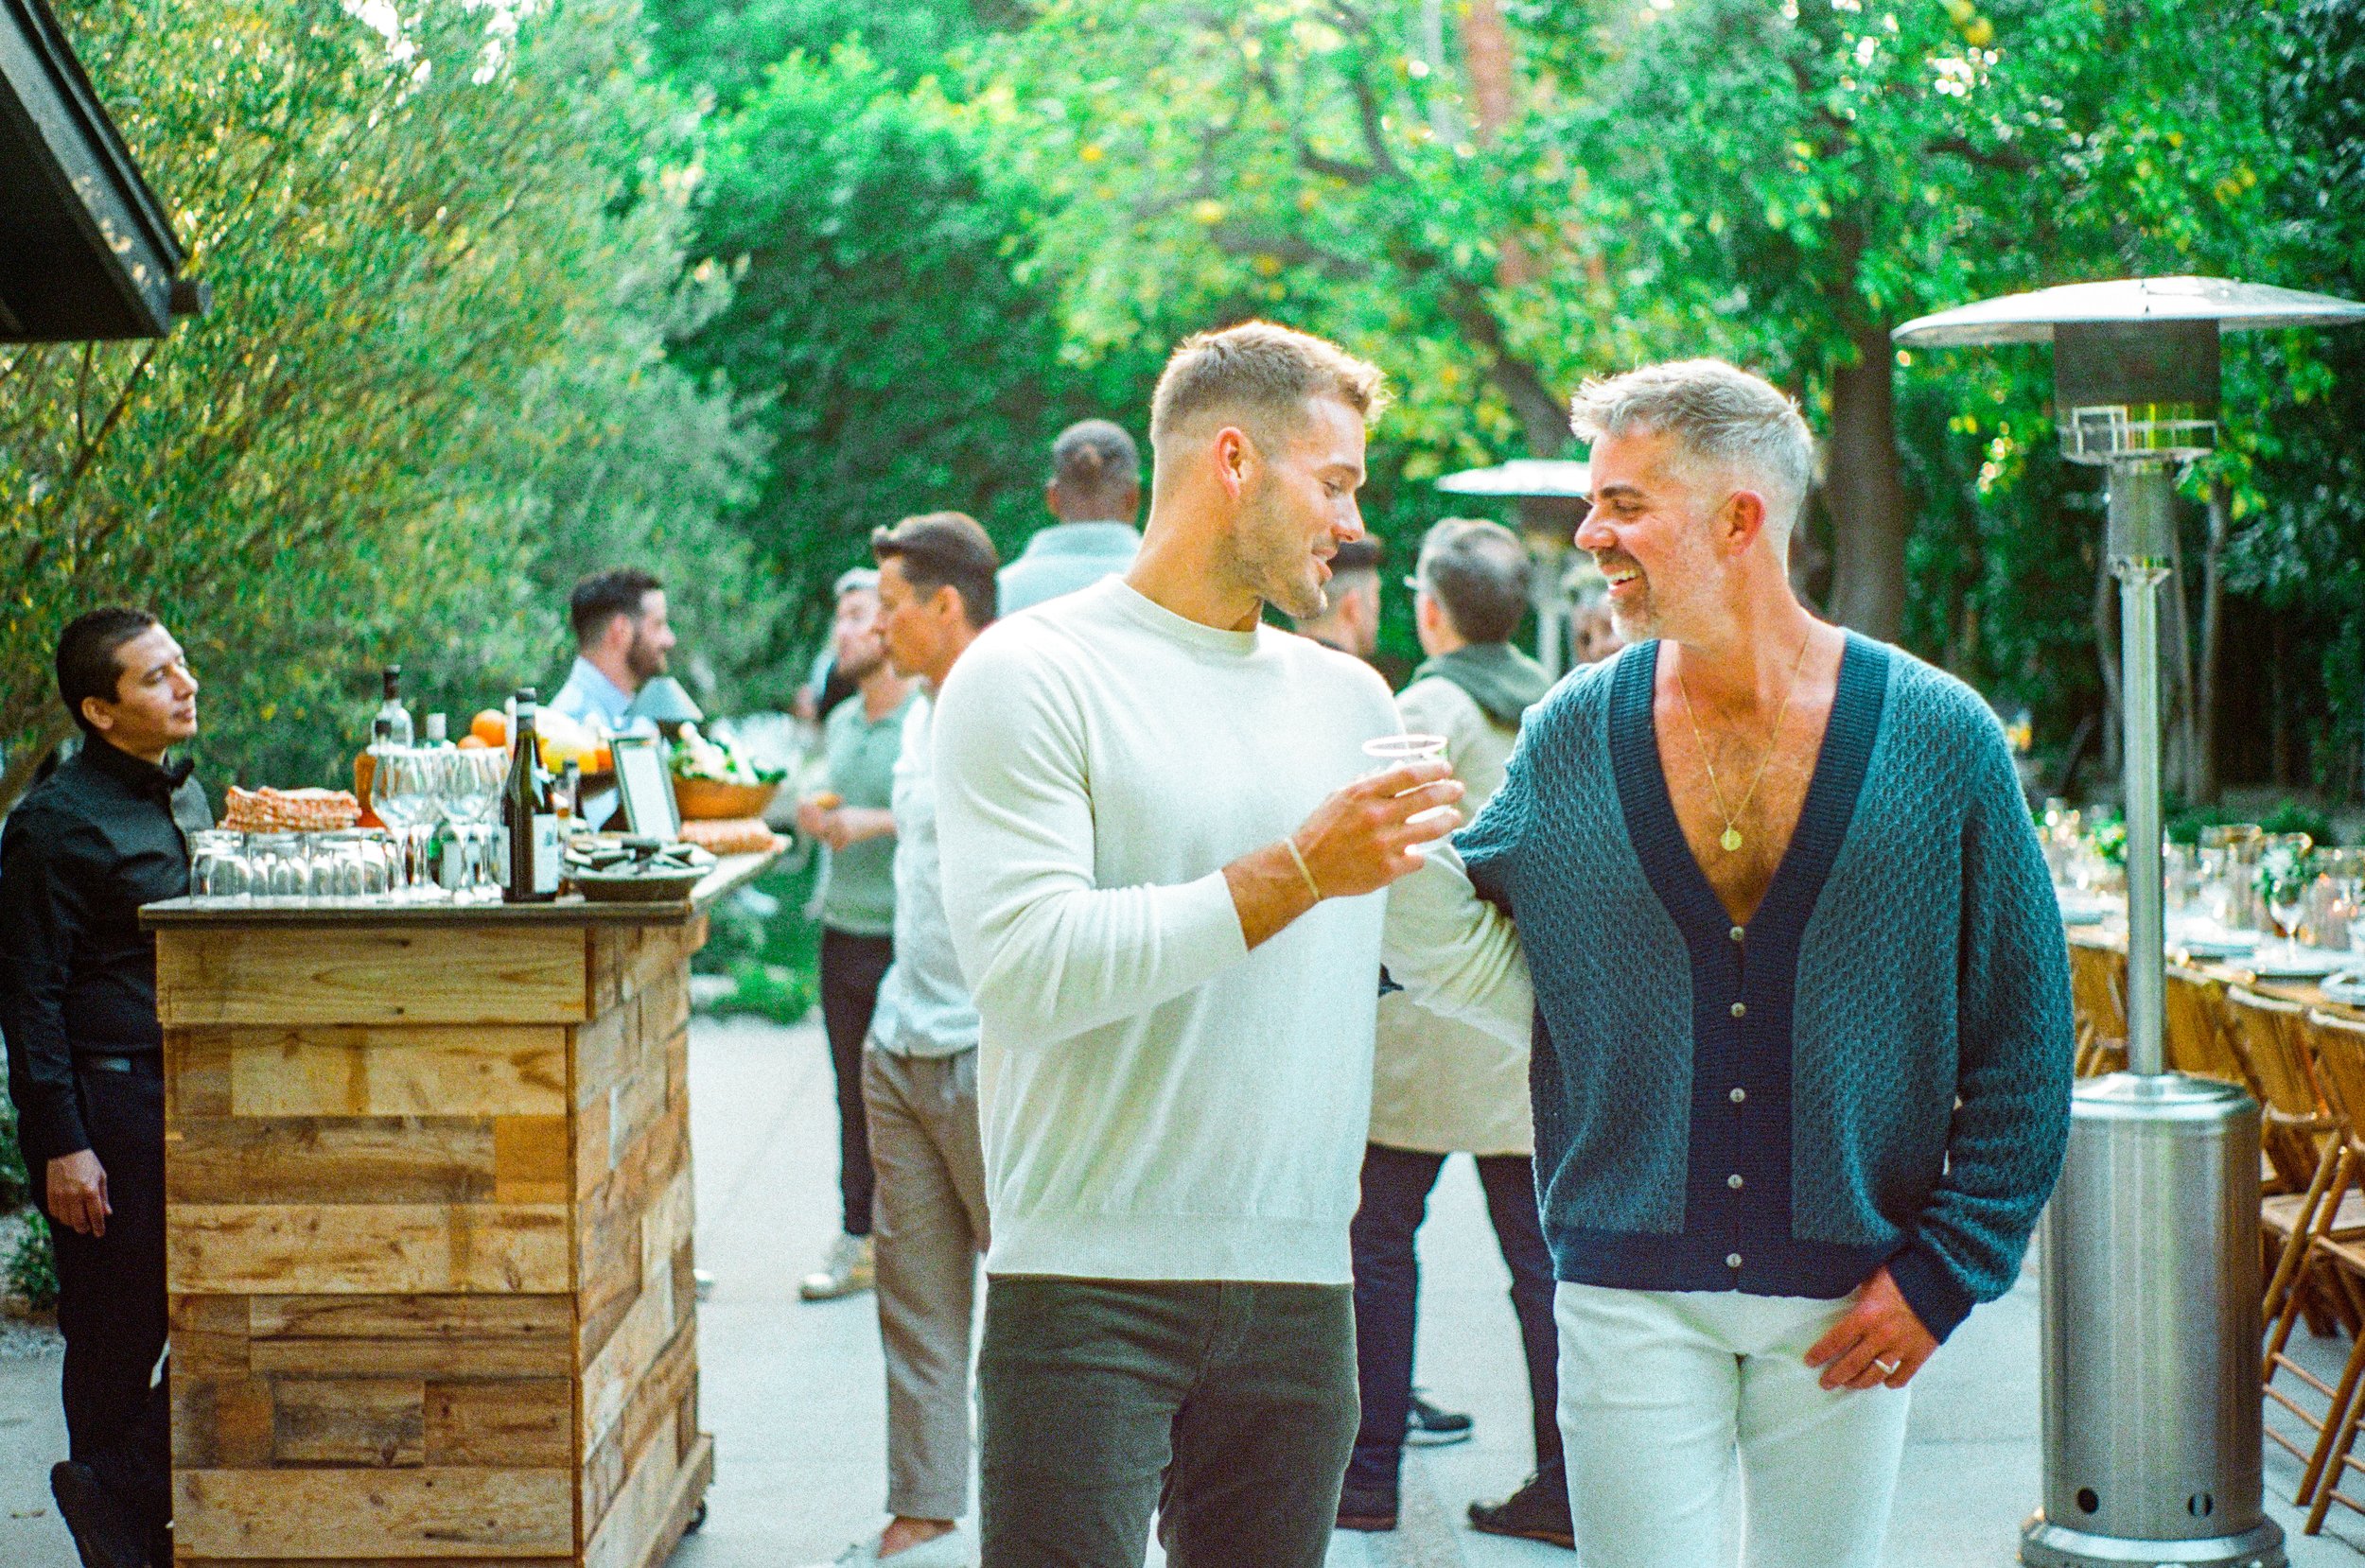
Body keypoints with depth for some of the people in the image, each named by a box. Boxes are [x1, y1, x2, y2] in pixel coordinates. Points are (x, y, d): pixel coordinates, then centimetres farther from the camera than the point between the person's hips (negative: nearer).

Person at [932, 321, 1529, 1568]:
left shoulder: (1349, 699, 16)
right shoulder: (1032, 674, -4)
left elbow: (1464, 954, 24)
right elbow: (1024, 961, -17)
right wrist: (1296, 875, -16)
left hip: (1300, 1290, 6)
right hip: (1086, 1286, -6)